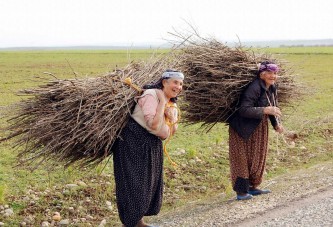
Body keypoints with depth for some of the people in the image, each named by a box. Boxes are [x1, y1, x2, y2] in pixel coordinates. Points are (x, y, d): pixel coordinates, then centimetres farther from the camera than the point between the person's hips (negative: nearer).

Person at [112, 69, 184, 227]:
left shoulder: (172, 104, 9)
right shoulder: (151, 95, -17)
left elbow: (169, 133, 9)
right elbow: (153, 124, -28)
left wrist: (172, 118, -9)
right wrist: (162, 102, -23)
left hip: (152, 146, 9)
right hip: (134, 143, -9)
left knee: (149, 183, 13)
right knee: (134, 183, -6)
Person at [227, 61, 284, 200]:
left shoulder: (272, 89, 3)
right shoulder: (254, 88, -25)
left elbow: (273, 107, 16)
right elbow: (244, 110, -30)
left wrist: (276, 124, 0)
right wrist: (265, 110, -35)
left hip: (260, 127, 9)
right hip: (243, 128, -9)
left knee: (258, 157, 16)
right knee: (242, 159, -3)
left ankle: (253, 187, 30)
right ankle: (241, 192, 4)